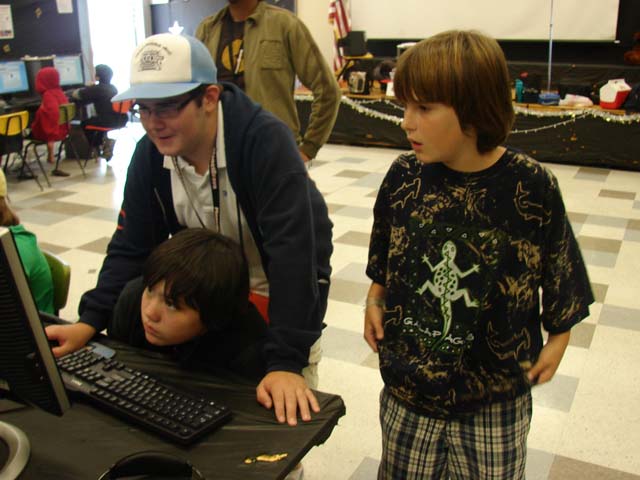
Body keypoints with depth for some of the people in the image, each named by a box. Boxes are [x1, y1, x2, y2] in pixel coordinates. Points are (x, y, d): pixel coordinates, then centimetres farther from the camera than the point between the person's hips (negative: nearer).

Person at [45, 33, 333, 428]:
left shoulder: (266, 141, -31)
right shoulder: (150, 153, -12)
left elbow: (293, 250, -36)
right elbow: (130, 248, -6)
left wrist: (287, 361, -40)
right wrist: (89, 322, -18)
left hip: (282, 294, -4)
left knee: (286, 414, 5)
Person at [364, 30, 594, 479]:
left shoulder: (533, 186, -17)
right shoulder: (404, 175, -10)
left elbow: (561, 274, -3)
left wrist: (558, 339, 2)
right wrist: (375, 301, 0)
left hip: (495, 395, -2)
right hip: (407, 382, 3)